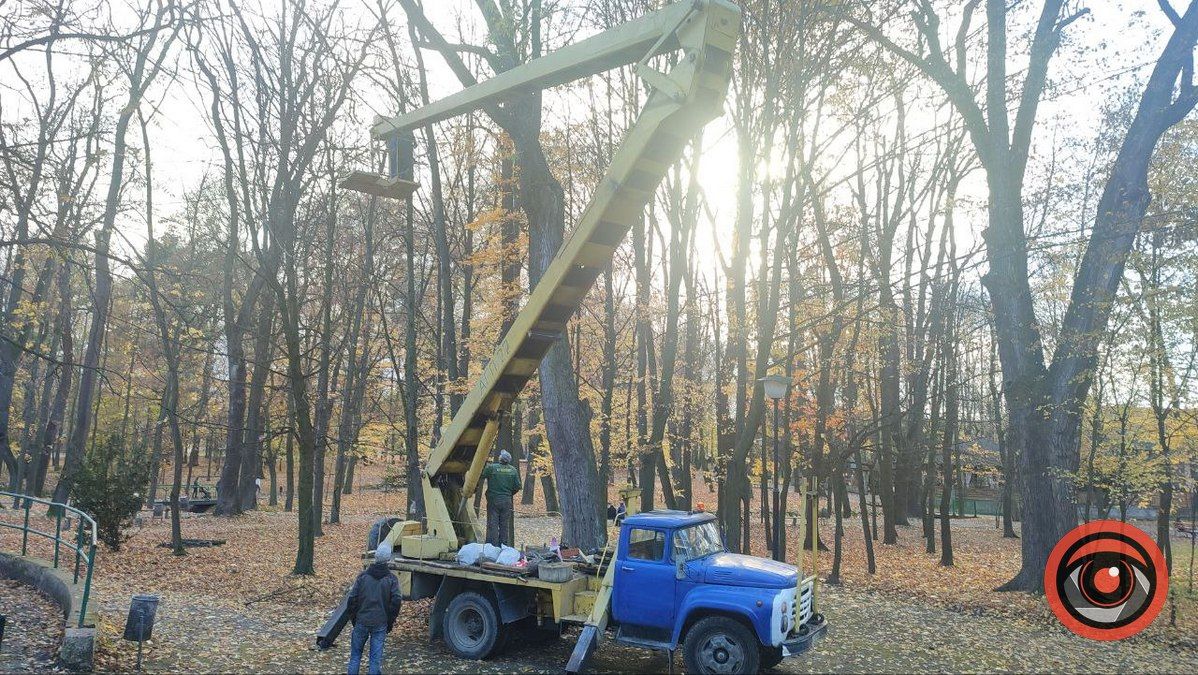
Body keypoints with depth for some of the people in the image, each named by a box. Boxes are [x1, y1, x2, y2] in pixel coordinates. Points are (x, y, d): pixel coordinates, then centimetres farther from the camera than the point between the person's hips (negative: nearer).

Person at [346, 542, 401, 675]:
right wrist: (390, 622, 4)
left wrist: (353, 618, 9)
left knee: (355, 654, 14)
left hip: (361, 622, 1)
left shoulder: (363, 576, -3)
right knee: (376, 657, 5)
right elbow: (396, 602, -7)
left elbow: (352, 599, -3)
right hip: (380, 624, 0)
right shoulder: (392, 579, -4)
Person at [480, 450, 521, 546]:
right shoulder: (513, 470, 2)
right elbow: (517, 486, 4)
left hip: (493, 499, -3)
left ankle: (493, 546, -1)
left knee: (492, 524, 1)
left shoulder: (491, 467, -10)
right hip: (506, 501, 3)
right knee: (505, 525, 10)